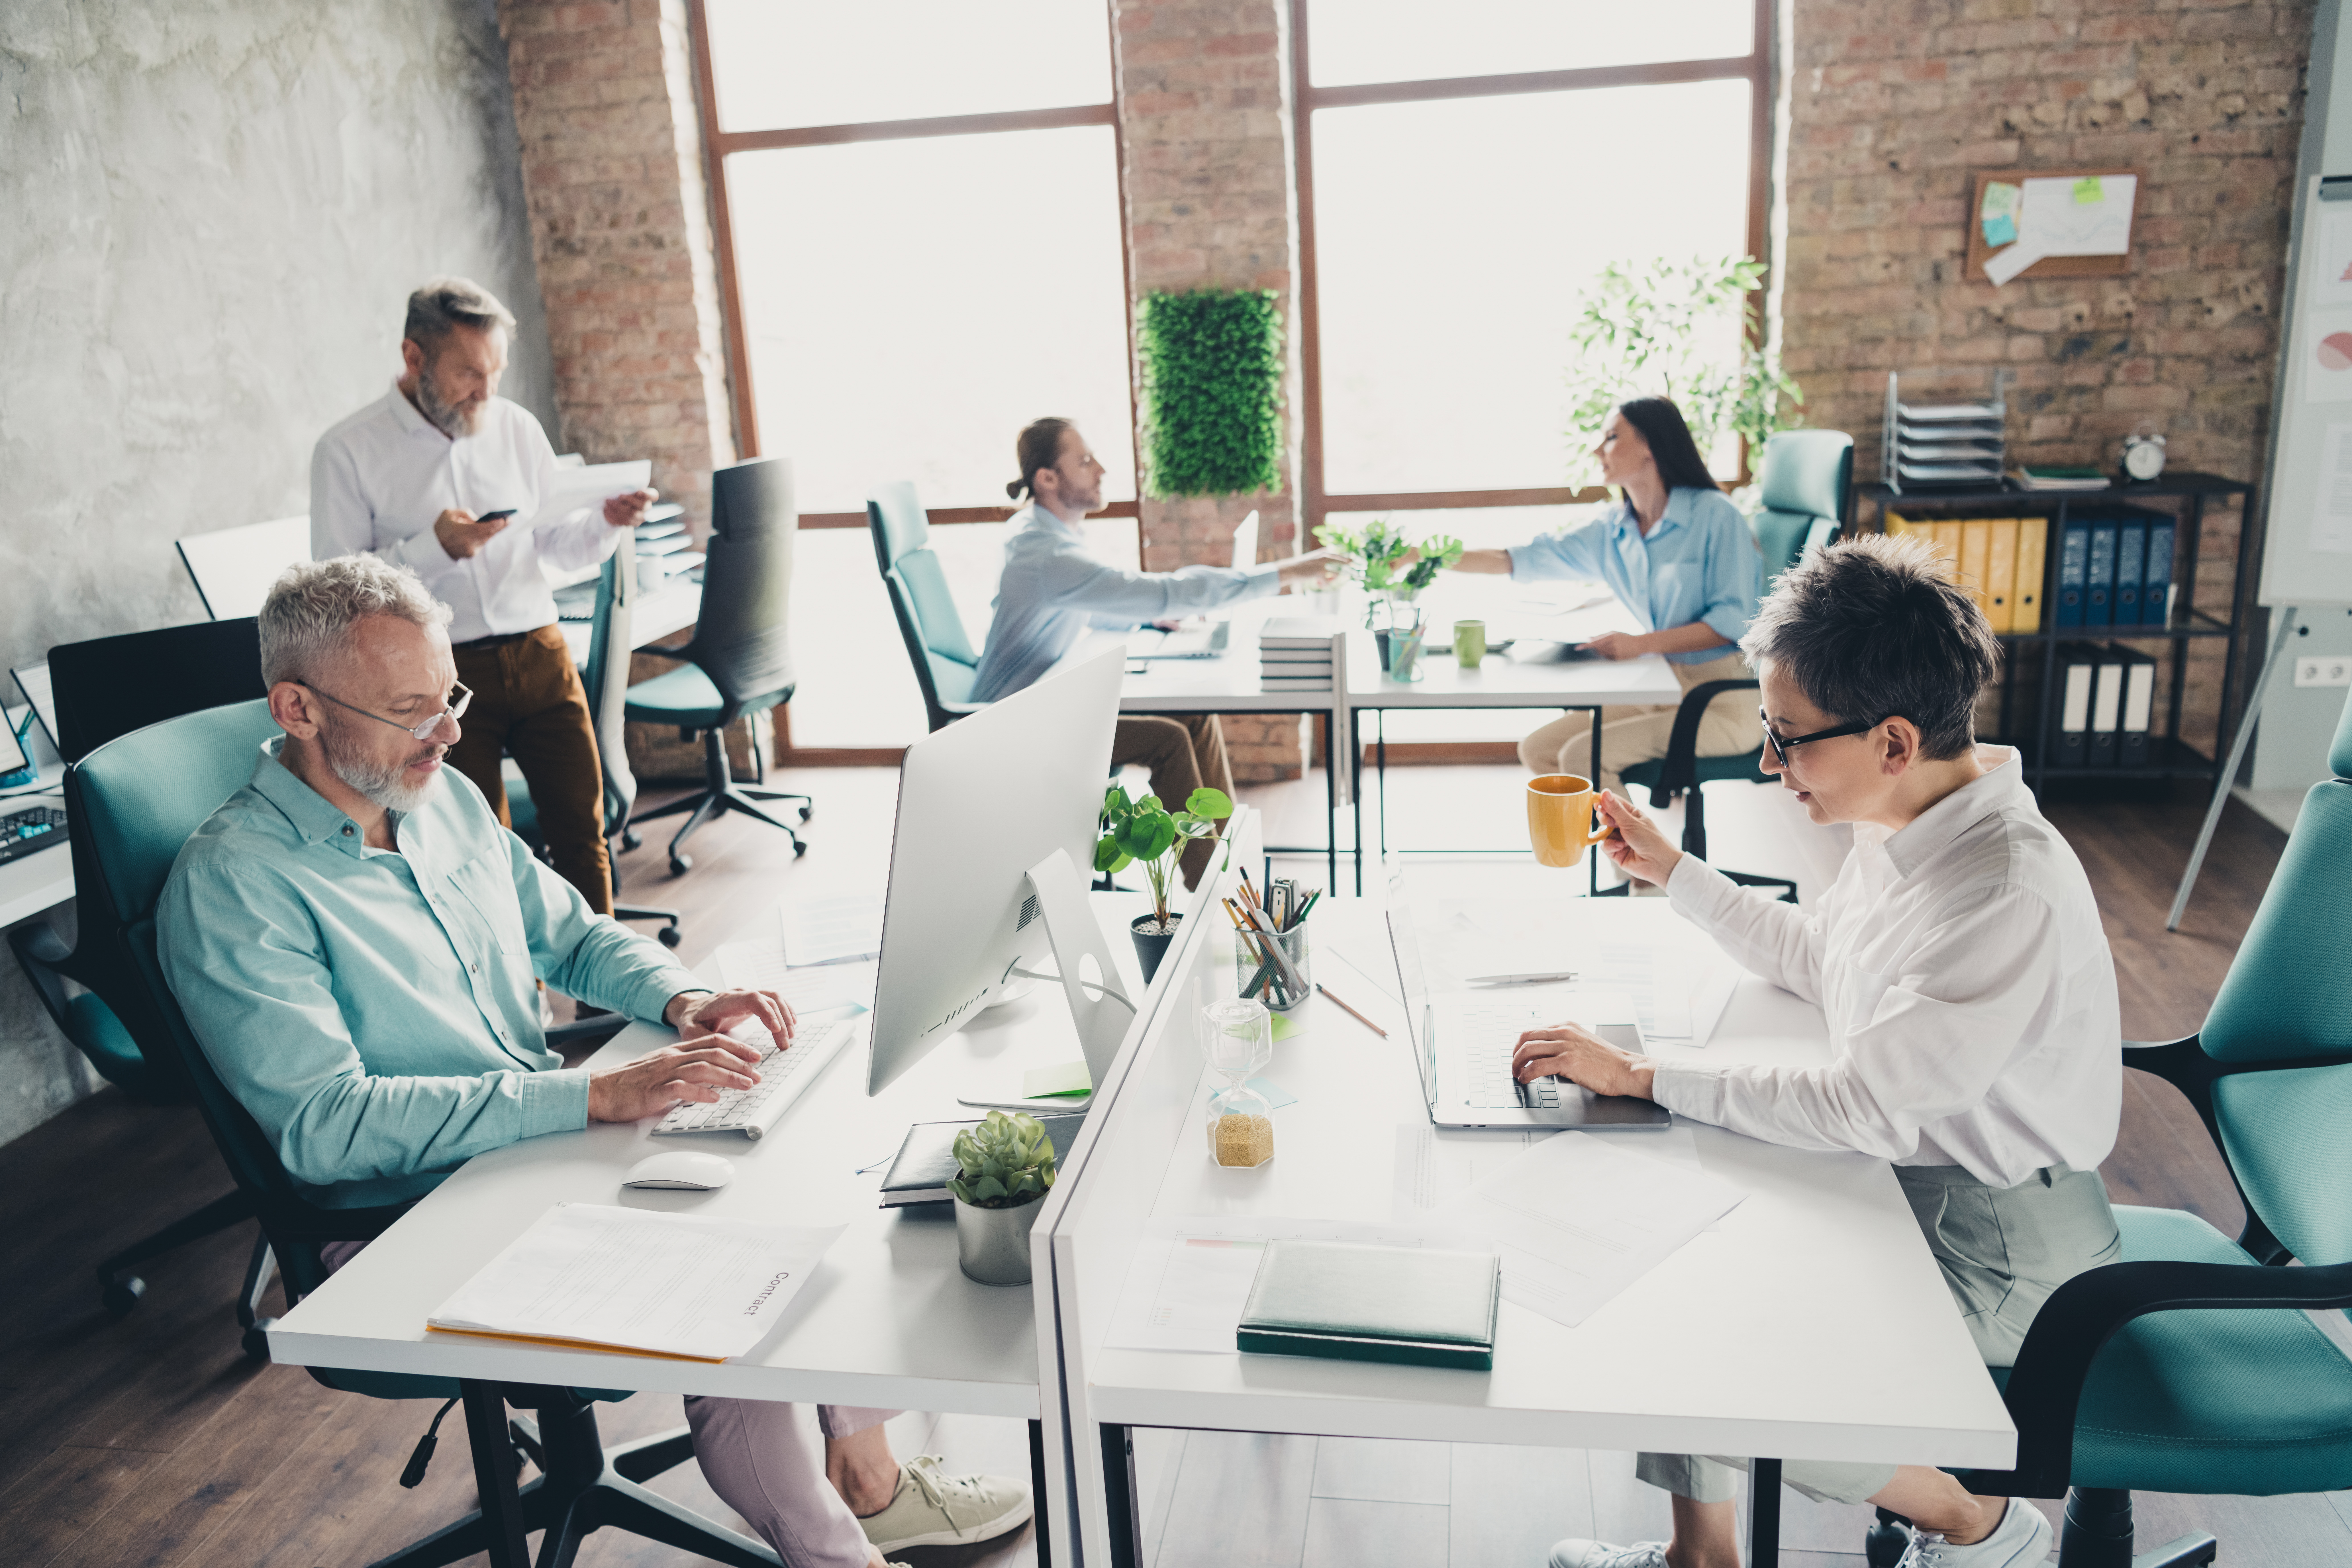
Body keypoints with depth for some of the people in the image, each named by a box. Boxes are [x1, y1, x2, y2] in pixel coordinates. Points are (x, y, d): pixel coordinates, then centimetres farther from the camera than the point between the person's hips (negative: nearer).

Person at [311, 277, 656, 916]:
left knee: (582, 827, 4)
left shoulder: (517, 427, 10)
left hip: (540, 654, 4)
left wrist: (608, 523, -4)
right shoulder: (348, 452, -3)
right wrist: (435, 548, -20)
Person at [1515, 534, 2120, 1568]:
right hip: (1913, 1164, 9)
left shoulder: (2013, 898, -31)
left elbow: (1857, 1111, -30)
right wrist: (1670, 871, 12)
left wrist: (1636, 1076, -26)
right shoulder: (1905, 824, -3)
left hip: (1998, 1234, -9)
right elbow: (1814, 960, 15)